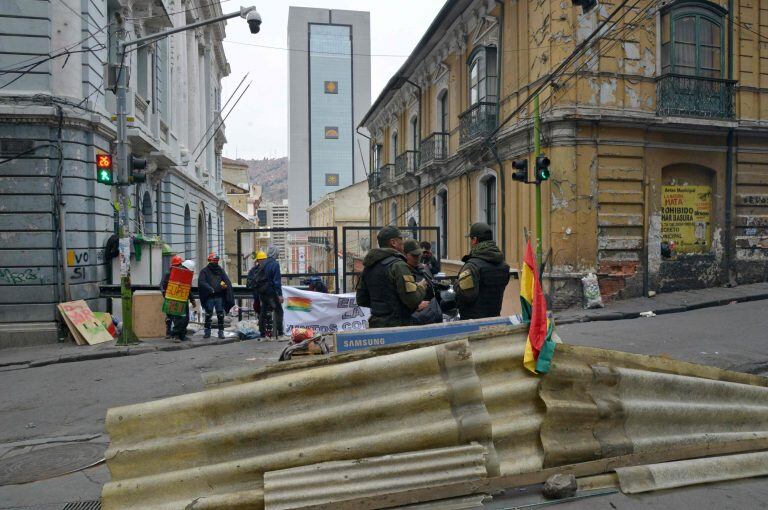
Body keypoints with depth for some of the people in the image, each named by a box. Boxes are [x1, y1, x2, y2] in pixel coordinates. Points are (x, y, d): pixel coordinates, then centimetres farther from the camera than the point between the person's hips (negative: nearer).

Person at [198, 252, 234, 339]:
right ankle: (207, 332, 12)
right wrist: (210, 289, -22)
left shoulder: (220, 270, 13)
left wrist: (226, 285, -16)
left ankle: (221, 332, 8)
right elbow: (201, 282, -9)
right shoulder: (205, 271, 4)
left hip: (219, 296, 2)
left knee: (220, 314, 2)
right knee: (208, 314, 2)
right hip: (209, 296, -2)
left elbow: (227, 281, 8)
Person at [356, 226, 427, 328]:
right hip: (397, 325, -8)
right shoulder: (398, 265, -16)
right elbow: (412, 300, -20)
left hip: (375, 324, 8)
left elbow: (361, 300, 16)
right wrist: (421, 287, -1)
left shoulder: (368, 267, 9)